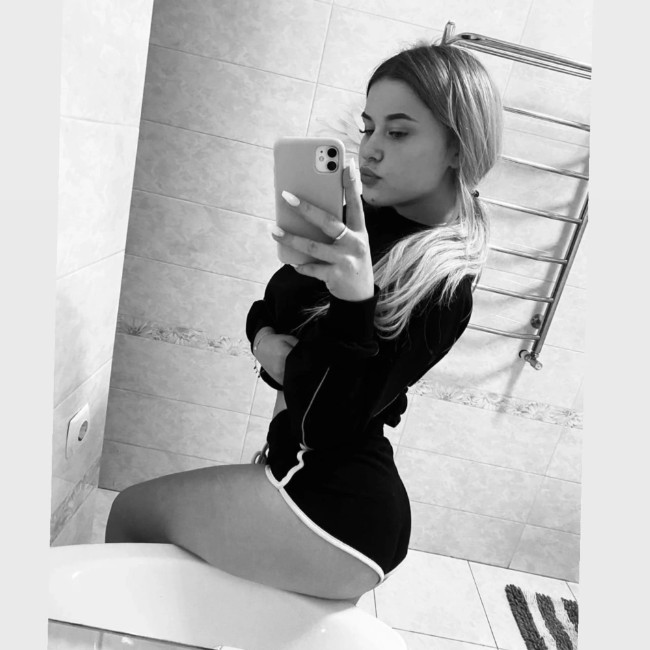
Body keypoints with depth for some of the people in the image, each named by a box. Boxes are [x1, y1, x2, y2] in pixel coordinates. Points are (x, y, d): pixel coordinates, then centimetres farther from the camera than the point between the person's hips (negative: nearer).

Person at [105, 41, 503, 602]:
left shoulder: (441, 287, -19)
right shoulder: (371, 226, 2)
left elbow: (324, 422, -24)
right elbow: (266, 308, 11)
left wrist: (355, 299, -38)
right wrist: (264, 341, -11)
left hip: (337, 513, -7)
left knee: (130, 512, 6)